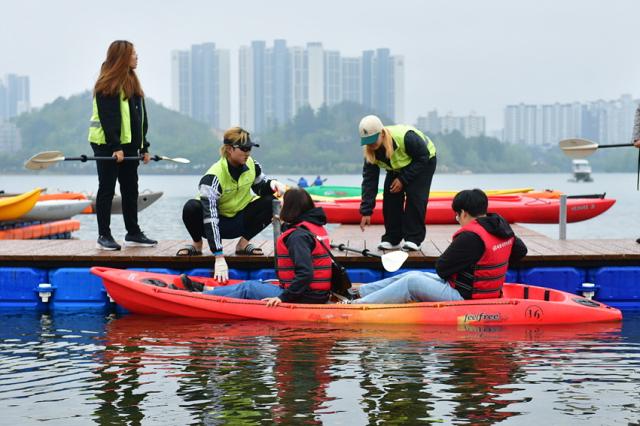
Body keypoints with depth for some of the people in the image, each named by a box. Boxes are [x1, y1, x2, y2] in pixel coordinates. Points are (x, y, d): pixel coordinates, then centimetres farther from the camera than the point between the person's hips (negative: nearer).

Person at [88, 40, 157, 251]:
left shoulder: (133, 82, 15)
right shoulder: (107, 85, -11)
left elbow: (140, 118, 17)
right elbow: (108, 118, -17)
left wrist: (144, 146, 13)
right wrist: (115, 146, -23)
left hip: (129, 146, 8)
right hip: (107, 146, -8)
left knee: (131, 189, 10)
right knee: (107, 189, -1)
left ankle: (133, 233, 18)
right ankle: (104, 235, 5)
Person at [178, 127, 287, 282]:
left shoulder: (251, 164, -11)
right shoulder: (213, 177, -29)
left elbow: (261, 187, 9)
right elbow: (210, 217, -36)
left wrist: (272, 184, -19)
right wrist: (219, 258, -44)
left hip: (241, 220, 5)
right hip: (219, 222, -5)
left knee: (271, 202, -19)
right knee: (191, 208, -35)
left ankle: (243, 243, -1)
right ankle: (197, 245, -4)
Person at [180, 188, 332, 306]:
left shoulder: (298, 236, -18)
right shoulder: (316, 226, 11)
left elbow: (305, 273, -27)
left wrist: (284, 297, -25)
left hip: (306, 297, -9)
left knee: (248, 289, 2)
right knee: (257, 285, 19)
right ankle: (205, 289, 29)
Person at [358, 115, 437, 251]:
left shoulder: (406, 137, -41)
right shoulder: (369, 151, -23)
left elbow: (423, 157, -26)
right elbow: (369, 180, -19)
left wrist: (403, 179, -28)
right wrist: (366, 212, -22)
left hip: (424, 162, -5)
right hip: (397, 167, 5)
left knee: (415, 196, -20)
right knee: (390, 196, -9)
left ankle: (414, 239, -13)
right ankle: (392, 239, 3)